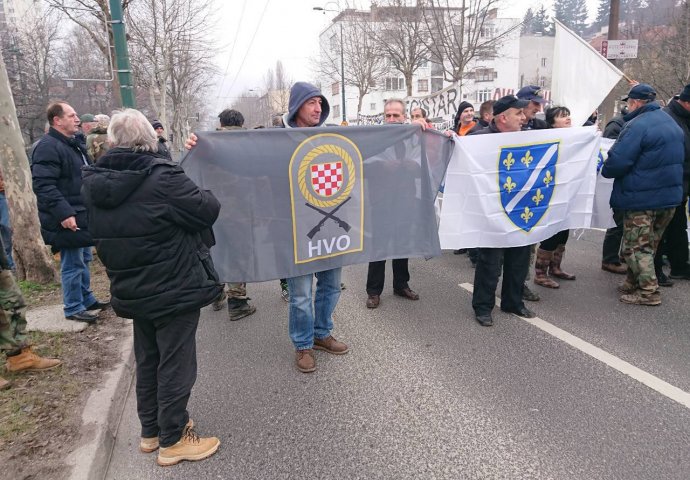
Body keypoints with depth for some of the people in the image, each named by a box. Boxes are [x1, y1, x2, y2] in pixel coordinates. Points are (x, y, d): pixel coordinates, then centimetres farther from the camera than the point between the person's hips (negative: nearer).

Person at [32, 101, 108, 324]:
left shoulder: (73, 144, 16)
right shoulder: (48, 147, -16)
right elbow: (43, 186, -25)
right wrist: (63, 213, -30)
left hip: (83, 214, 10)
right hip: (68, 219, -10)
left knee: (84, 259, 19)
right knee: (73, 264, -1)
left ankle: (87, 299, 32)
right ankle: (73, 307, 12)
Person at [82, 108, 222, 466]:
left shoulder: (96, 182, 0)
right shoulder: (162, 178, -23)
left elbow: (105, 236, 11)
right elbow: (209, 210, -17)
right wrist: (198, 194, 3)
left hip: (132, 289, 7)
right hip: (174, 288, -7)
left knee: (148, 361, 21)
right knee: (175, 364, 7)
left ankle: (150, 430, 37)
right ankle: (172, 440, 21)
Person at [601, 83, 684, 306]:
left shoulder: (637, 125, -19)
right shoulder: (671, 122, 12)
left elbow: (617, 162, -23)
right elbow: (677, 158, 22)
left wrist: (605, 170, -3)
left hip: (642, 198, -9)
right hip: (671, 195, 9)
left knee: (635, 247, 2)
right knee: (650, 245, 17)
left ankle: (649, 291, 3)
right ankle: (634, 284, 28)